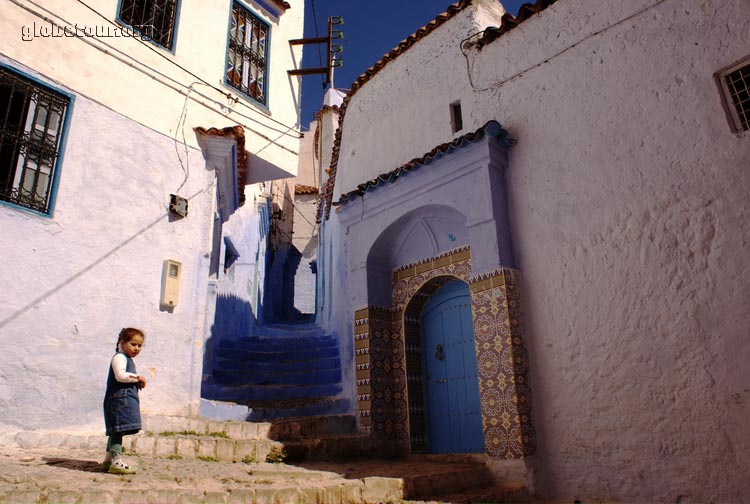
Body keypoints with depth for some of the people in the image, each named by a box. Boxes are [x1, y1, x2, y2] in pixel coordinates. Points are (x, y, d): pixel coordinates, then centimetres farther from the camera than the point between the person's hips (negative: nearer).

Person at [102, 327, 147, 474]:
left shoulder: (129, 360, 23)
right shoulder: (119, 357, -9)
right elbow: (120, 375, -23)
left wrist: (137, 383, 9)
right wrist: (138, 378, -14)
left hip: (127, 399, 11)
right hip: (119, 399, -11)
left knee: (116, 430, 17)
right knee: (118, 429, -10)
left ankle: (108, 459, 27)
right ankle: (116, 461, -9)